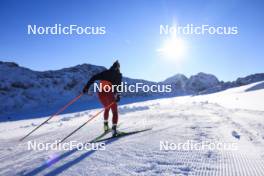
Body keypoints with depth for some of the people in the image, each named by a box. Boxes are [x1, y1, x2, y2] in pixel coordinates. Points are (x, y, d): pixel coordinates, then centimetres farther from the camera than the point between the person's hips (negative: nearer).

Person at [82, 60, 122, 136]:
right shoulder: (118, 75, 7)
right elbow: (119, 86, -9)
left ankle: (105, 124, 29)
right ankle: (114, 129, -9)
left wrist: (87, 87, 9)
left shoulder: (105, 72, 18)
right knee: (115, 112, 6)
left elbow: (94, 78, 9)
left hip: (101, 93, 5)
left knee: (107, 108, 29)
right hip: (110, 93, -4)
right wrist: (117, 95, -14)